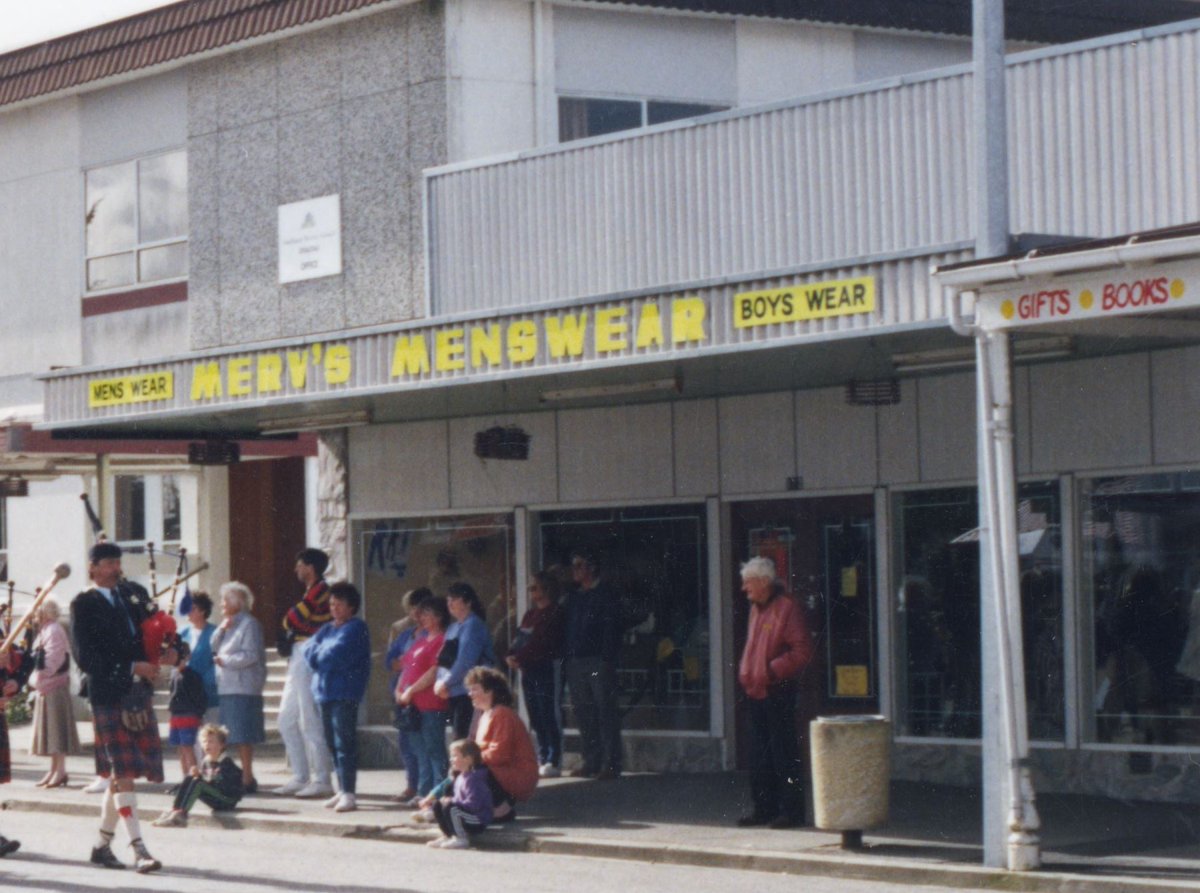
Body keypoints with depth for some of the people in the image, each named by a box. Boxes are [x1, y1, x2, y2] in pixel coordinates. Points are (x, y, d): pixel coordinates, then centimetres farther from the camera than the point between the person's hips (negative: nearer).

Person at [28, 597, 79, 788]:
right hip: (46, 687, 10)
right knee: (50, 729, 11)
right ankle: (54, 770, 14)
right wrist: (35, 680, 6)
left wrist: (36, 680, -12)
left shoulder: (54, 631, -14)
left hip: (54, 687, -10)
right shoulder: (45, 631, 15)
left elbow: (52, 662, -19)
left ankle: (60, 771, -7)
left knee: (56, 728, -8)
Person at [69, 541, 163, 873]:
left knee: (122, 773, 9)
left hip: (138, 695, 6)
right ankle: (139, 850, -12)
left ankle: (103, 845, 20)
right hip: (108, 696, -6)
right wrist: (131, 667, -18)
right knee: (122, 771, -8)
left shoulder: (132, 594, 14)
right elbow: (86, 658, -11)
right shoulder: (84, 605, -4)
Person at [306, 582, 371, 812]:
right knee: (333, 743, 11)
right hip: (325, 691, 8)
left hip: (345, 693, -8)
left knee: (344, 743, -11)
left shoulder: (355, 628, -5)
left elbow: (338, 653, -16)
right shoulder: (327, 629, 19)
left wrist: (320, 655, 1)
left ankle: (348, 794, -13)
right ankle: (342, 790, 19)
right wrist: (326, 655, -8)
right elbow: (309, 652, 10)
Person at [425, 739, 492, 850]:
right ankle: (447, 836, 15)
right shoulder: (460, 776, 9)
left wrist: (452, 801, -23)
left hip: (478, 821, -10)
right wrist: (450, 800, -2)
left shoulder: (473, 779, -23)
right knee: (437, 805, 11)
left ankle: (461, 839, -19)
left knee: (450, 807, -31)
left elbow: (473, 804, -29)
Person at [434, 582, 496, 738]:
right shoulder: (454, 627, 19)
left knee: (463, 737, -13)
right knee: (458, 735, 8)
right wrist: (440, 682, 2)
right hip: (454, 693, 9)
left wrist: (446, 684, -12)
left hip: (467, 692, -9)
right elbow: (444, 660, 20)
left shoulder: (473, 625, -10)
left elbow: (465, 661, -17)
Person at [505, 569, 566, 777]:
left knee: (550, 716, -7)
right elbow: (520, 640, 13)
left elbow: (540, 643, -16)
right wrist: (512, 656, -6)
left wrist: (520, 658, -18)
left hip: (547, 668, -8)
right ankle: (542, 759, 11)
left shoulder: (554, 613, -7)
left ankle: (554, 762, -7)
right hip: (528, 670, 8)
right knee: (536, 718, 8)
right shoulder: (529, 615, 20)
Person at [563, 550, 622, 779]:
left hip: (598, 662, -7)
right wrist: (566, 658, 7)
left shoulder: (606, 595, -1)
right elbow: (568, 629, 18)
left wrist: (607, 659, -17)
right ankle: (591, 762, 11)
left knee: (605, 712, -6)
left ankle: (610, 764, -6)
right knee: (583, 714, 6)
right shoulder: (573, 597, 19)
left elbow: (611, 630, -9)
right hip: (575, 663, 7)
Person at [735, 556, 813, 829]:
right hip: (756, 692, 9)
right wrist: (745, 673, 13)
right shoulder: (756, 609, 16)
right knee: (759, 754, 11)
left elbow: (802, 651, -16)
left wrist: (771, 671, -19)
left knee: (784, 753, -5)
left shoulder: (786, 608, -11)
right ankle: (765, 809, 17)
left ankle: (791, 810, 0)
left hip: (778, 691, -9)